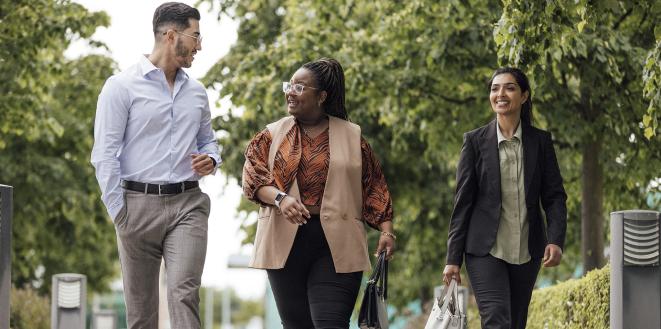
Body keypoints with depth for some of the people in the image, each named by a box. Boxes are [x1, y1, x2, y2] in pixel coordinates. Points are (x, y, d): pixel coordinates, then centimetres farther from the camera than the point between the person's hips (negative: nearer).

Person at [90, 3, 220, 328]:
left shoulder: (196, 92, 14)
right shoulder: (122, 87, -3)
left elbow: (207, 140, 27)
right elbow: (105, 155, -6)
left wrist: (210, 159, 2)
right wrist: (119, 214, -11)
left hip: (187, 204, 3)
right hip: (139, 203, -2)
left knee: (183, 292, -16)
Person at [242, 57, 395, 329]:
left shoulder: (352, 136, 9)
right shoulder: (272, 136, 11)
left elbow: (374, 187, 10)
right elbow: (253, 177, 0)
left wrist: (386, 230, -1)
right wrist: (280, 198, -18)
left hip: (337, 245, -2)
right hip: (286, 242, 2)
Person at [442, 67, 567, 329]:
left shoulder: (540, 141, 6)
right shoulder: (475, 141, 1)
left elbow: (554, 196, 4)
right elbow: (463, 202, 1)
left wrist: (555, 240, -13)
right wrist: (453, 258, -2)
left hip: (527, 251, 3)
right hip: (486, 249, -3)